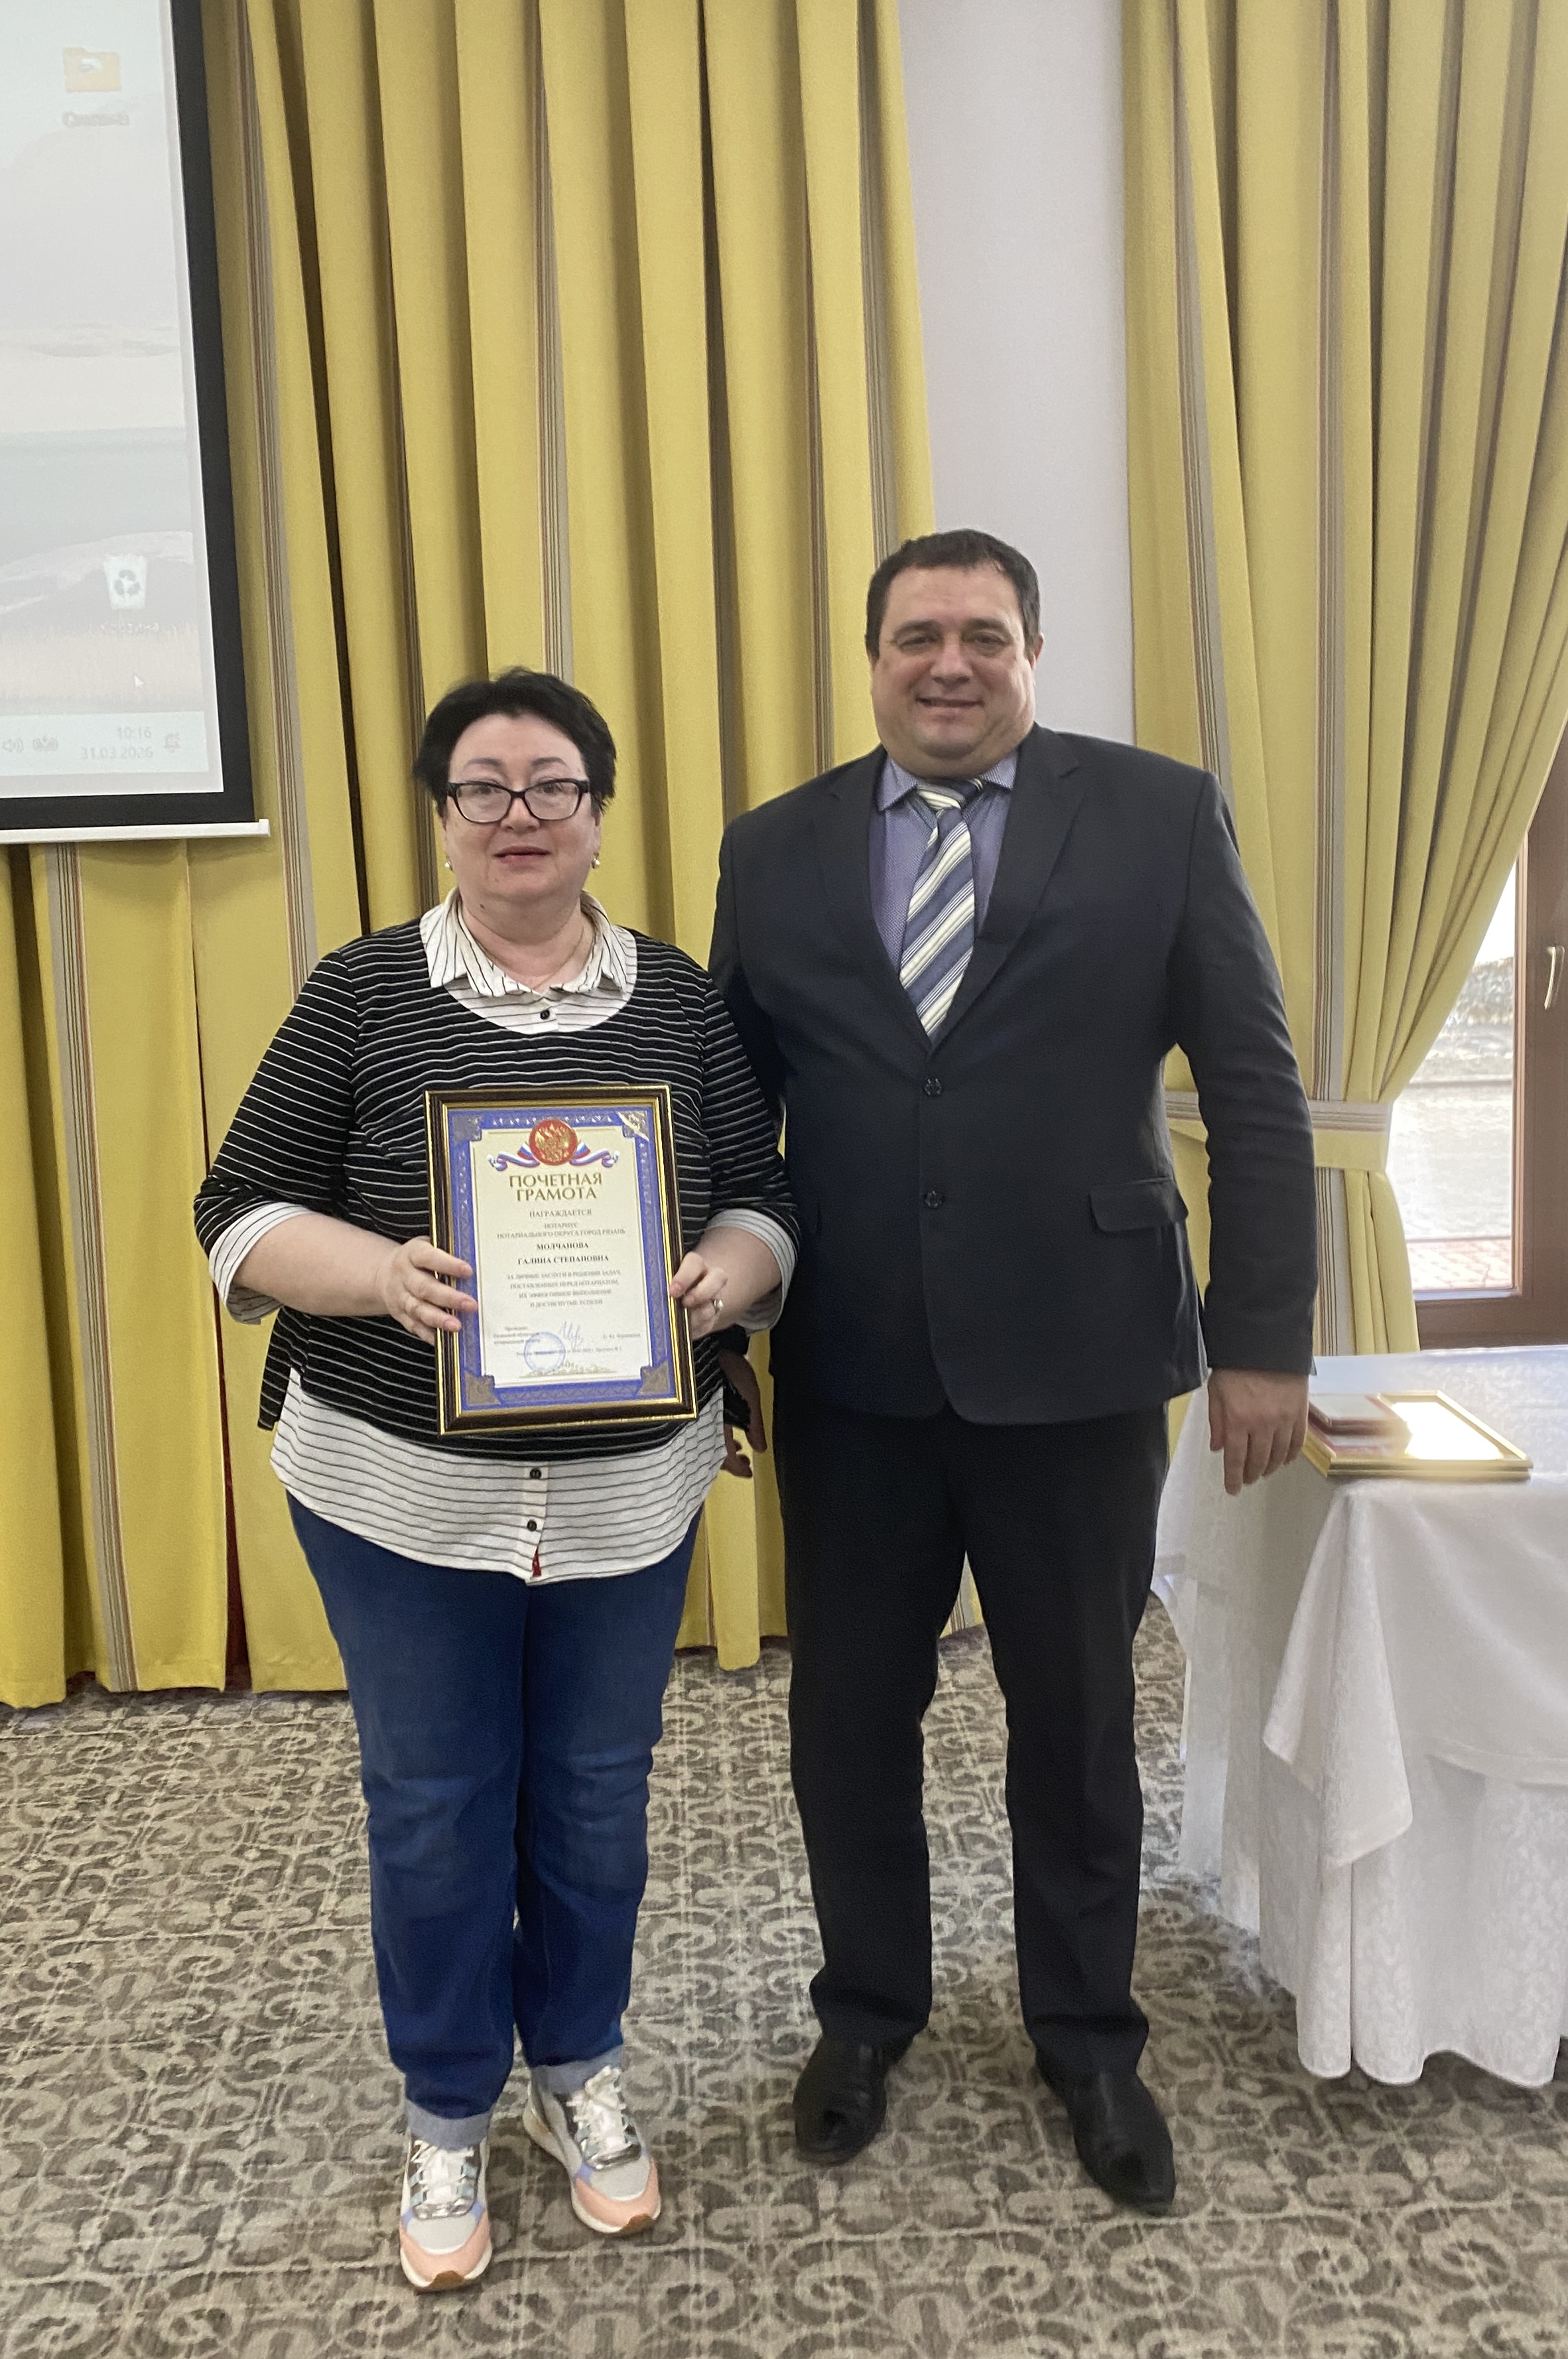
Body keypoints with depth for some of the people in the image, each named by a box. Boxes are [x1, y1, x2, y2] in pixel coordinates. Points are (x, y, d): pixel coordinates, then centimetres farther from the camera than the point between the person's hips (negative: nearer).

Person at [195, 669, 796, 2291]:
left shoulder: (680, 1000, 1)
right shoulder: (362, 993, -4)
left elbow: (764, 1204, 3)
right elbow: (240, 1217, -4)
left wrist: (729, 1273, -19)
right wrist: (383, 1272, -23)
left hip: (630, 1485, 2)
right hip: (401, 1486, -1)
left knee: (594, 1791, 15)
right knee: (434, 1804, 12)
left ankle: (579, 2072, 40)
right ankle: (446, 2114, 35)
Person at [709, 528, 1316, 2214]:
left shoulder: (1161, 815, -2)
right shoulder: (775, 849, 5)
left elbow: (1255, 1094, -3)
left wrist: (1263, 1336, -6)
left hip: (1074, 1360, -2)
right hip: (847, 1371, 2)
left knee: (1076, 1718, 13)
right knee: (848, 1710, 14)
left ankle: (1088, 2038, 37)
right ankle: (866, 2009, 39)